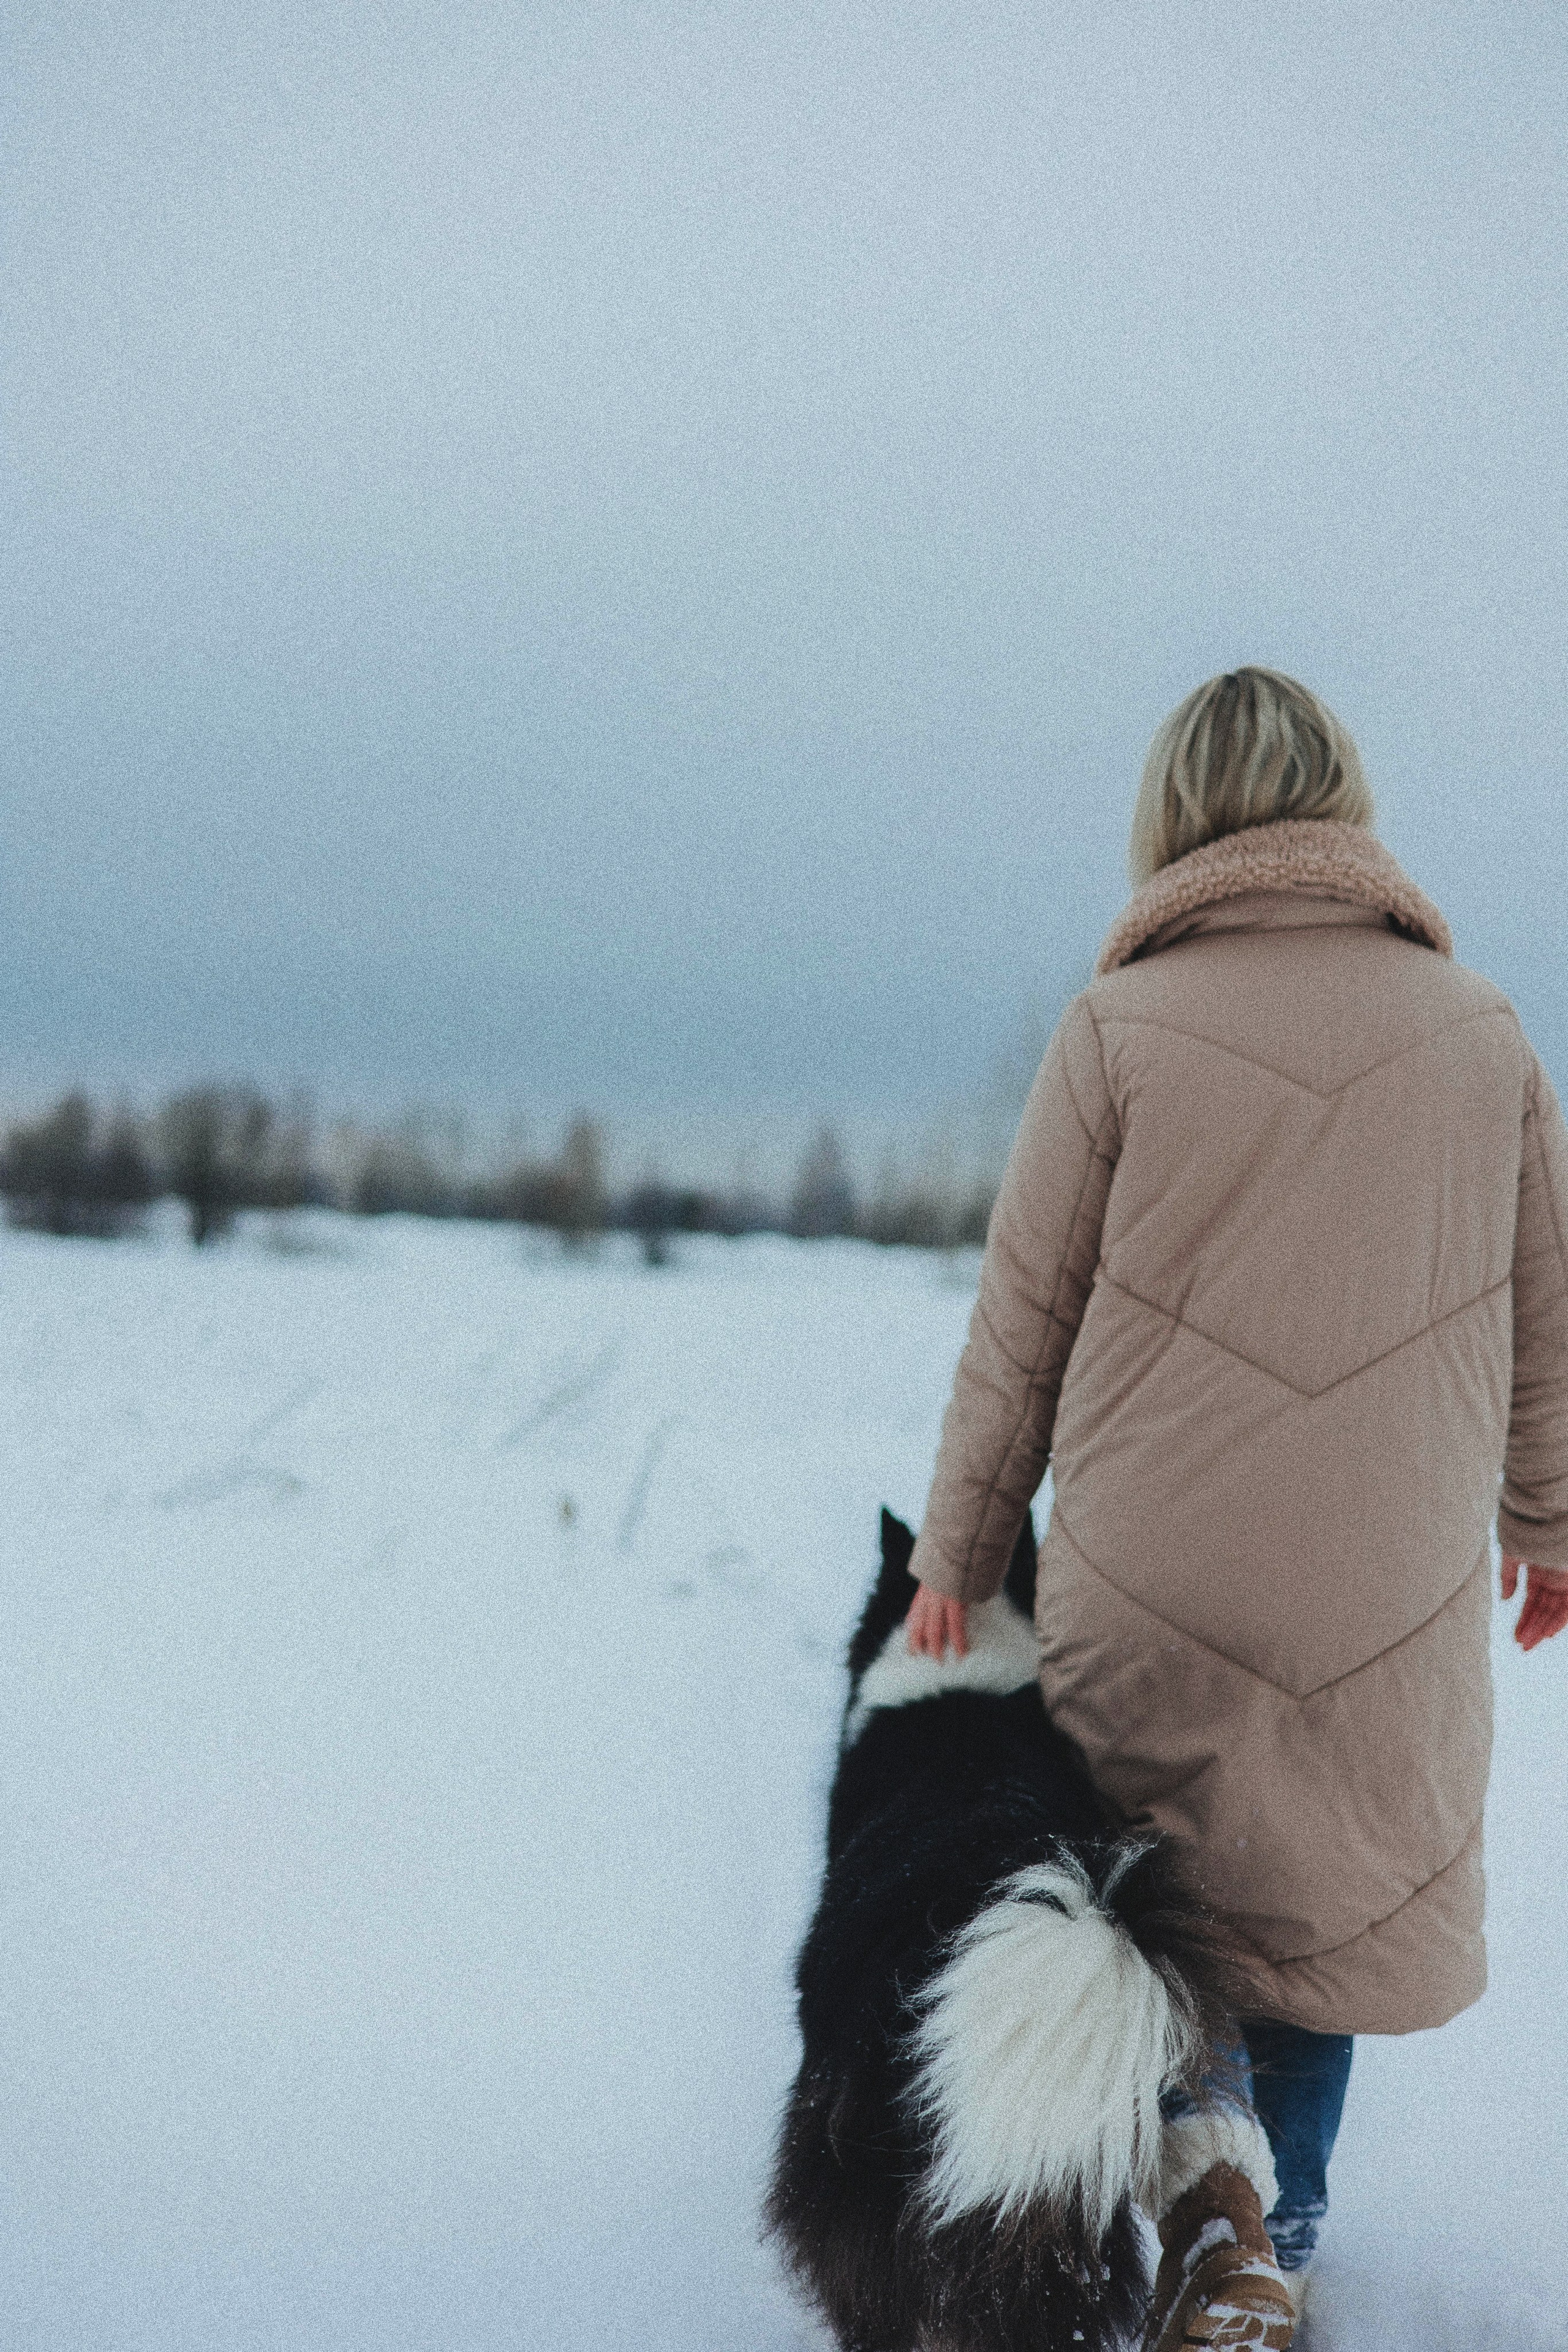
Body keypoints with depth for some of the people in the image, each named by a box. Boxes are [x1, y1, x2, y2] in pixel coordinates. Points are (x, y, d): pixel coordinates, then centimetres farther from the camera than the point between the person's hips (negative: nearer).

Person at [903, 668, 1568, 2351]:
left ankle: (1206, 2139, -5)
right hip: (1397, 1584, 2)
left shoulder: (1119, 1028, -7)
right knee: (1332, 1891, 20)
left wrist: (956, 1552, 9)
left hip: (1148, 1572, -2)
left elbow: (1020, 1329, -3)